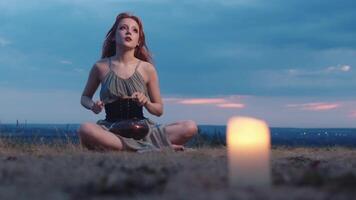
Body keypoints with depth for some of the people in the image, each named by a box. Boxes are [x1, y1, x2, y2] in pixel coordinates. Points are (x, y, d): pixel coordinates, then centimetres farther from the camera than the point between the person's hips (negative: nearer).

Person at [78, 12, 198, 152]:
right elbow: (85, 97, 18)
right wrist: (93, 106, -5)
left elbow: (159, 110, 11)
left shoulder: (147, 69, 4)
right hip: (112, 130, -1)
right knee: (85, 129, -37)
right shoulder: (101, 67, 3)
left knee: (190, 127, -20)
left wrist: (146, 102, -11)